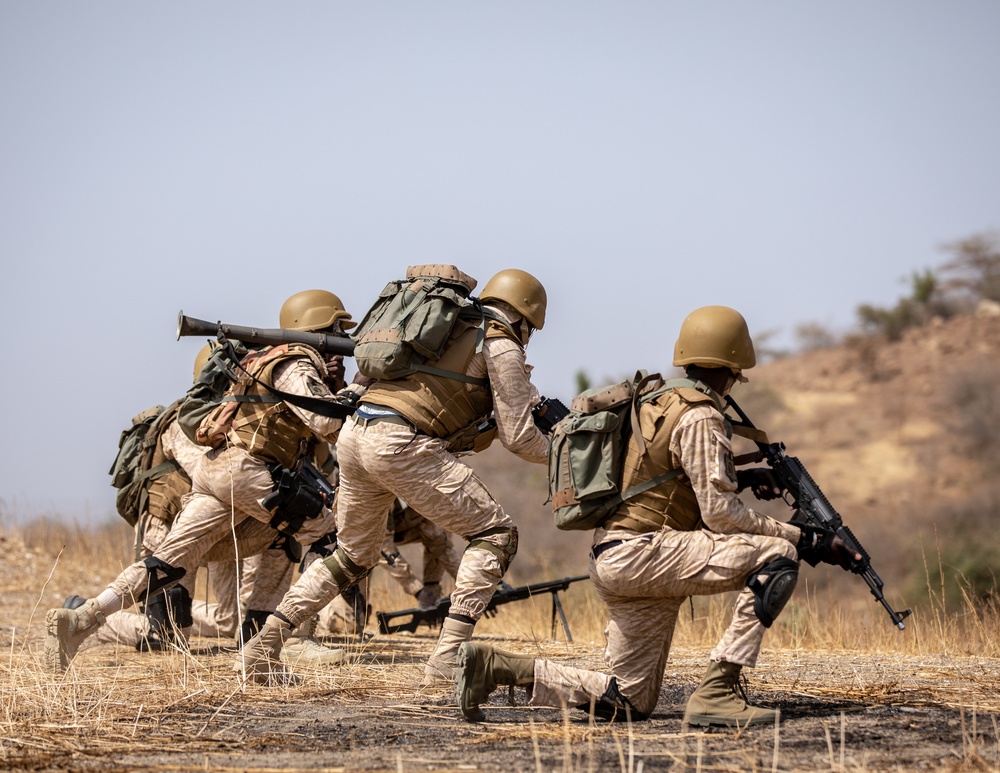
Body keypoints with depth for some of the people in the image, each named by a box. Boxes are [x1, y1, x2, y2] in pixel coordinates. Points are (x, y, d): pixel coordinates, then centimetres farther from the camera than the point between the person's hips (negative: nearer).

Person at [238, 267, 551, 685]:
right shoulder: (502, 346, 5)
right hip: (400, 445, -8)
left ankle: (261, 650, 19)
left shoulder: (452, 329, 28)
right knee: (495, 533, 1)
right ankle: (447, 659, -11)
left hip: (354, 435, 8)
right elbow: (517, 436, 3)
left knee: (353, 556, 25)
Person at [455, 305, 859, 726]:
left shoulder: (660, 403, 18)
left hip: (615, 563, 10)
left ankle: (494, 665, 9)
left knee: (631, 702, 14)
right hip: (638, 554, -10)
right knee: (776, 556, -18)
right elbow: (721, 515, -16)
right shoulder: (700, 418, -11)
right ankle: (715, 692, -20)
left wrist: (738, 479, 16)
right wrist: (803, 538, -11)